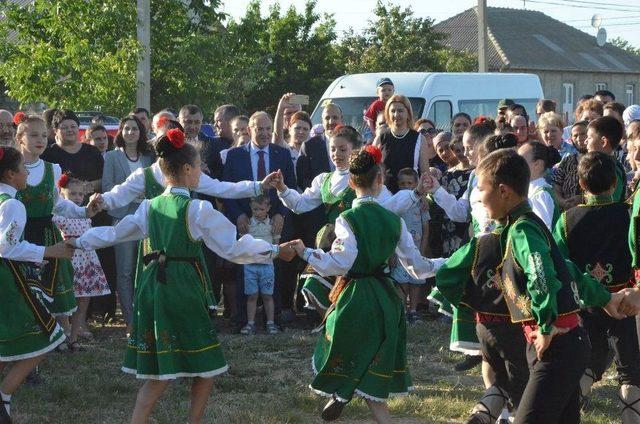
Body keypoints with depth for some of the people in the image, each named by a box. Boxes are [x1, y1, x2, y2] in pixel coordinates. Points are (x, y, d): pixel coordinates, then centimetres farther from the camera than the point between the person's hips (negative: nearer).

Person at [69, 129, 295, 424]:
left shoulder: (150, 207, 7)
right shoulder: (198, 210, -10)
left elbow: (113, 233, 17)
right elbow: (232, 248, -10)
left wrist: (80, 242, 33)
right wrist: (273, 251, -3)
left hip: (153, 286, 6)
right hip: (183, 288, -6)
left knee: (158, 375, 11)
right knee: (205, 367, 10)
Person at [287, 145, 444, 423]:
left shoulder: (348, 219, -11)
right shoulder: (394, 220, 3)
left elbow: (339, 264, -18)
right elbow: (417, 266, 8)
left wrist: (305, 253, -7)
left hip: (355, 298, -5)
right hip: (385, 299, 5)